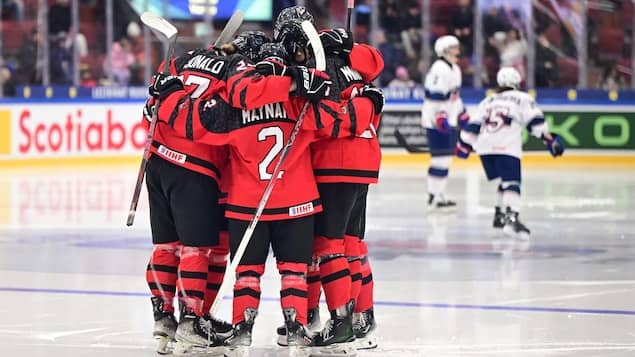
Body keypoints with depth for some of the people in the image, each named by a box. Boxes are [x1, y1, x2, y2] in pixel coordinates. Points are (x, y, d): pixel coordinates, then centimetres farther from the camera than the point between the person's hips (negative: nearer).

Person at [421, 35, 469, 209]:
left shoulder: (455, 69, 17)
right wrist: (440, 117, -28)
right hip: (436, 122, -10)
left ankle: (439, 194, 20)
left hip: (449, 121, 11)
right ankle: (433, 196, -8)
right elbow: (434, 96, -24)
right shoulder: (439, 69, -17)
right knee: (441, 156, -11)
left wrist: (463, 114, 28)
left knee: (446, 157, 13)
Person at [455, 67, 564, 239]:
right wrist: (549, 138, -3)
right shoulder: (522, 99, 11)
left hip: (485, 147, 6)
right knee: (512, 183, -15)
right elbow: (535, 121, -1)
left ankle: (499, 215, 28)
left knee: (505, 179, 25)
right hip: (506, 147, -6)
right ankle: (511, 218, -35)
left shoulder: (488, 101, 26)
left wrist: (464, 144, 27)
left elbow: (473, 125, 21)